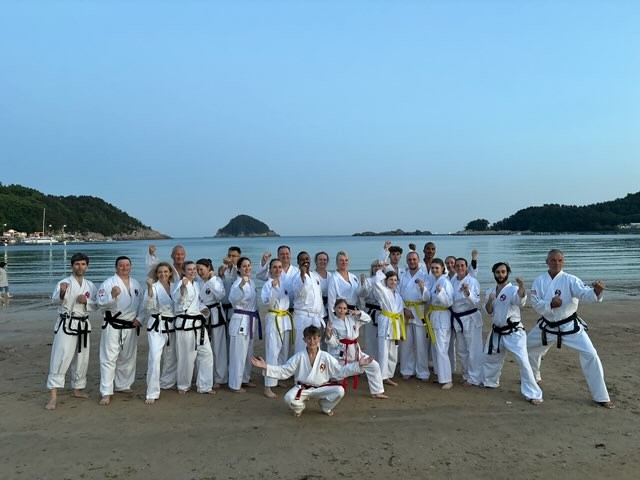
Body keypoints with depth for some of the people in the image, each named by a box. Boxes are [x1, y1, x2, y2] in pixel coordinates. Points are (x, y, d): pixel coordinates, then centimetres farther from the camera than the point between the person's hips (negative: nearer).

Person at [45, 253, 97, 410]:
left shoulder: (90, 285, 8)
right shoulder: (64, 283, -7)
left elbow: (95, 306, 8)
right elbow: (56, 300, -24)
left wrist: (86, 301, -13)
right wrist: (62, 292, -46)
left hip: (83, 325, 5)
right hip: (66, 325, -5)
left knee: (81, 360, 14)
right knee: (60, 359, -9)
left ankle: (77, 389, 30)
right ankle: (53, 396, -5)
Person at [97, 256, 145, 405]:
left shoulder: (136, 284, 10)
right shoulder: (109, 283, -6)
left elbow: (142, 304, 14)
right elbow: (101, 303, -14)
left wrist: (139, 319, 2)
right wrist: (112, 296, -30)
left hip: (131, 327, 6)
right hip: (113, 326, -5)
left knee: (128, 358, 16)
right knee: (109, 358, -6)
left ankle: (123, 385, 32)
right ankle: (106, 393, 0)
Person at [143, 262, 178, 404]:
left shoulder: (174, 287, 7)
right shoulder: (154, 286, -6)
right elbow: (148, 305, -20)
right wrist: (149, 288, -30)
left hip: (171, 325, 5)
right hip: (156, 325, -5)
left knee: (171, 358, 15)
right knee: (155, 358, -13)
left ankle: (166, 383, 36)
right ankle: (152, 393, -6)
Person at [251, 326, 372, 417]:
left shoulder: (326, 357, -5)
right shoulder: (299, 357, -6)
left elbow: (340, 372, -3)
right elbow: (283, 371, -6)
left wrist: (358, 365, -13)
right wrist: (266, 367, -19)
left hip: (321, 387, 1)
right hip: (303, 388, -1)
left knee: (339, 391, -24)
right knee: (289, 398, -33)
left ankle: (326, 407, 11)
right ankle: (299, 407, 9)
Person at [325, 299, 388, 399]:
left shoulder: (352, 318, 3)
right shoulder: (333, 324, -10)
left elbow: (368, 319, 6)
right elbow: (334, 344, -10)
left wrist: (359, 313, -11)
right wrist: (328, 335, -29)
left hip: (355, 352, 5)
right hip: (340, 353, -5)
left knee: (374, 366, 4)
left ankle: (376, 392, 16)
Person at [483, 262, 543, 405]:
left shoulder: (513, 289, -13)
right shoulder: (490, 291, 6)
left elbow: (521, 301, -36)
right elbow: (489, 312, 5)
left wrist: (521, 287, -55)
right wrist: (489, 301, -15)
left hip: (513, 332, -6)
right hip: (497, 331, 6)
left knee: (523, 362, -14)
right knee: (490, 358, 20)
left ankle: (533, 394, -4)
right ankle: (489, 381, 43)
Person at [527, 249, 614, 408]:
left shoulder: (570, 280, -15)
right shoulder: (539, 281, -7)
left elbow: (585, 294, -32)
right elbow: (536, 305, -12)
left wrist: (596, 292, -53)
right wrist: (550, 304, -31)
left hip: (569, 326, -3)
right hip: (547, 326, 3)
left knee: (590, 355, -14)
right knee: (528, 347, 15)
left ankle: (601, 397, 1)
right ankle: (533, 376, 45)